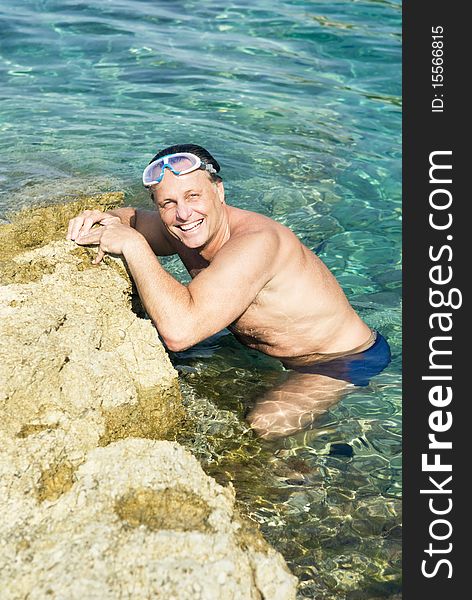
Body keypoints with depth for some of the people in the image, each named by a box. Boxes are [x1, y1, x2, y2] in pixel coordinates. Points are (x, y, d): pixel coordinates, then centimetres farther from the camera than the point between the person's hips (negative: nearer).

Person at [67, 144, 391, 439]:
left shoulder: (255, 243, -36)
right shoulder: (186, 229, -10)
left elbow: (178, 331, -45)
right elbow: (133, 218, 12)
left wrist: (132, 243, -36)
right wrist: (102, 219, -13)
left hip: (348, 362, -8)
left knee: (263, 428, -32)